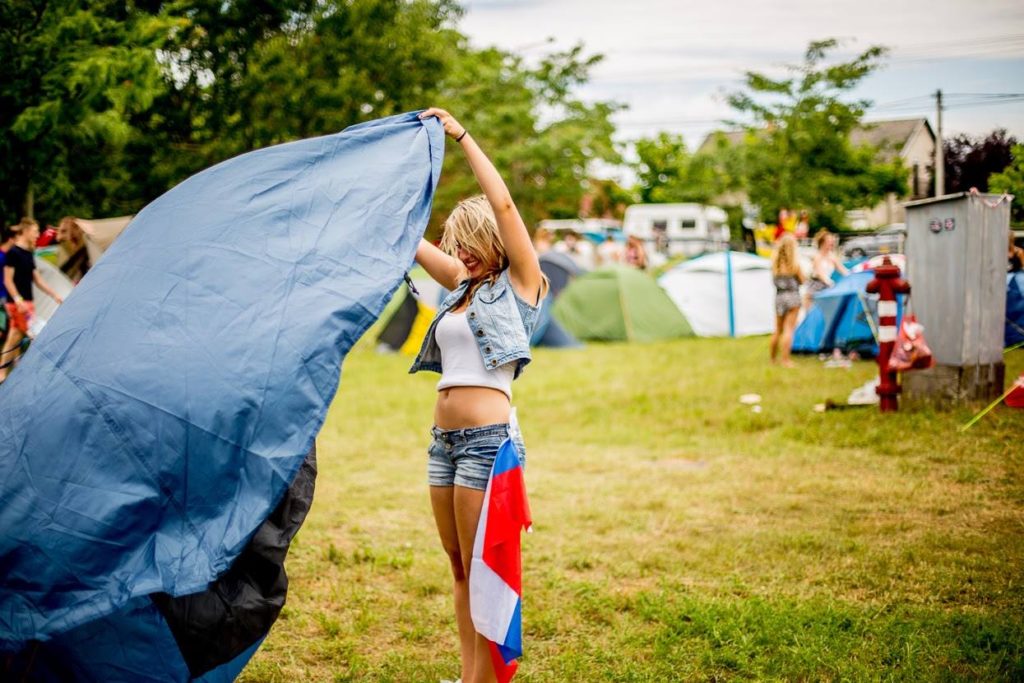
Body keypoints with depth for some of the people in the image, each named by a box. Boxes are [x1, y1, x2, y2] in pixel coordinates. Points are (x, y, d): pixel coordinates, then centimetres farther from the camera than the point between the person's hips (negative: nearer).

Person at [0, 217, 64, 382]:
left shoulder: (29, 254, 14)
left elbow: (37, 279, 20)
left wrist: (54, 295, 17)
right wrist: (18, 300, -21)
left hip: (26, 302, 9)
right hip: (18, 303, -9)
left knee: (14, 338, 10)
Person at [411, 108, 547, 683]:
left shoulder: (520, 283, -1)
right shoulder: (464, 286, 17)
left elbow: (503, 204, -12)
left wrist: (461, 135, -9)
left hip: (488, 437, -8)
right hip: (444, 438, 8)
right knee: (460, 570, 12)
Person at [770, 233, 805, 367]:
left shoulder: (775, 262, 0)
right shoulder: (795, 264, -9)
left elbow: (774, 280, 7)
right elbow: (802, 281, -1)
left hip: (778, 296, 4)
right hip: (792, 297, -4)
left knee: (778, 330, 15)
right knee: (789, 329, -3)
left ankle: (773, 358, 24)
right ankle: (785, 360, -6)